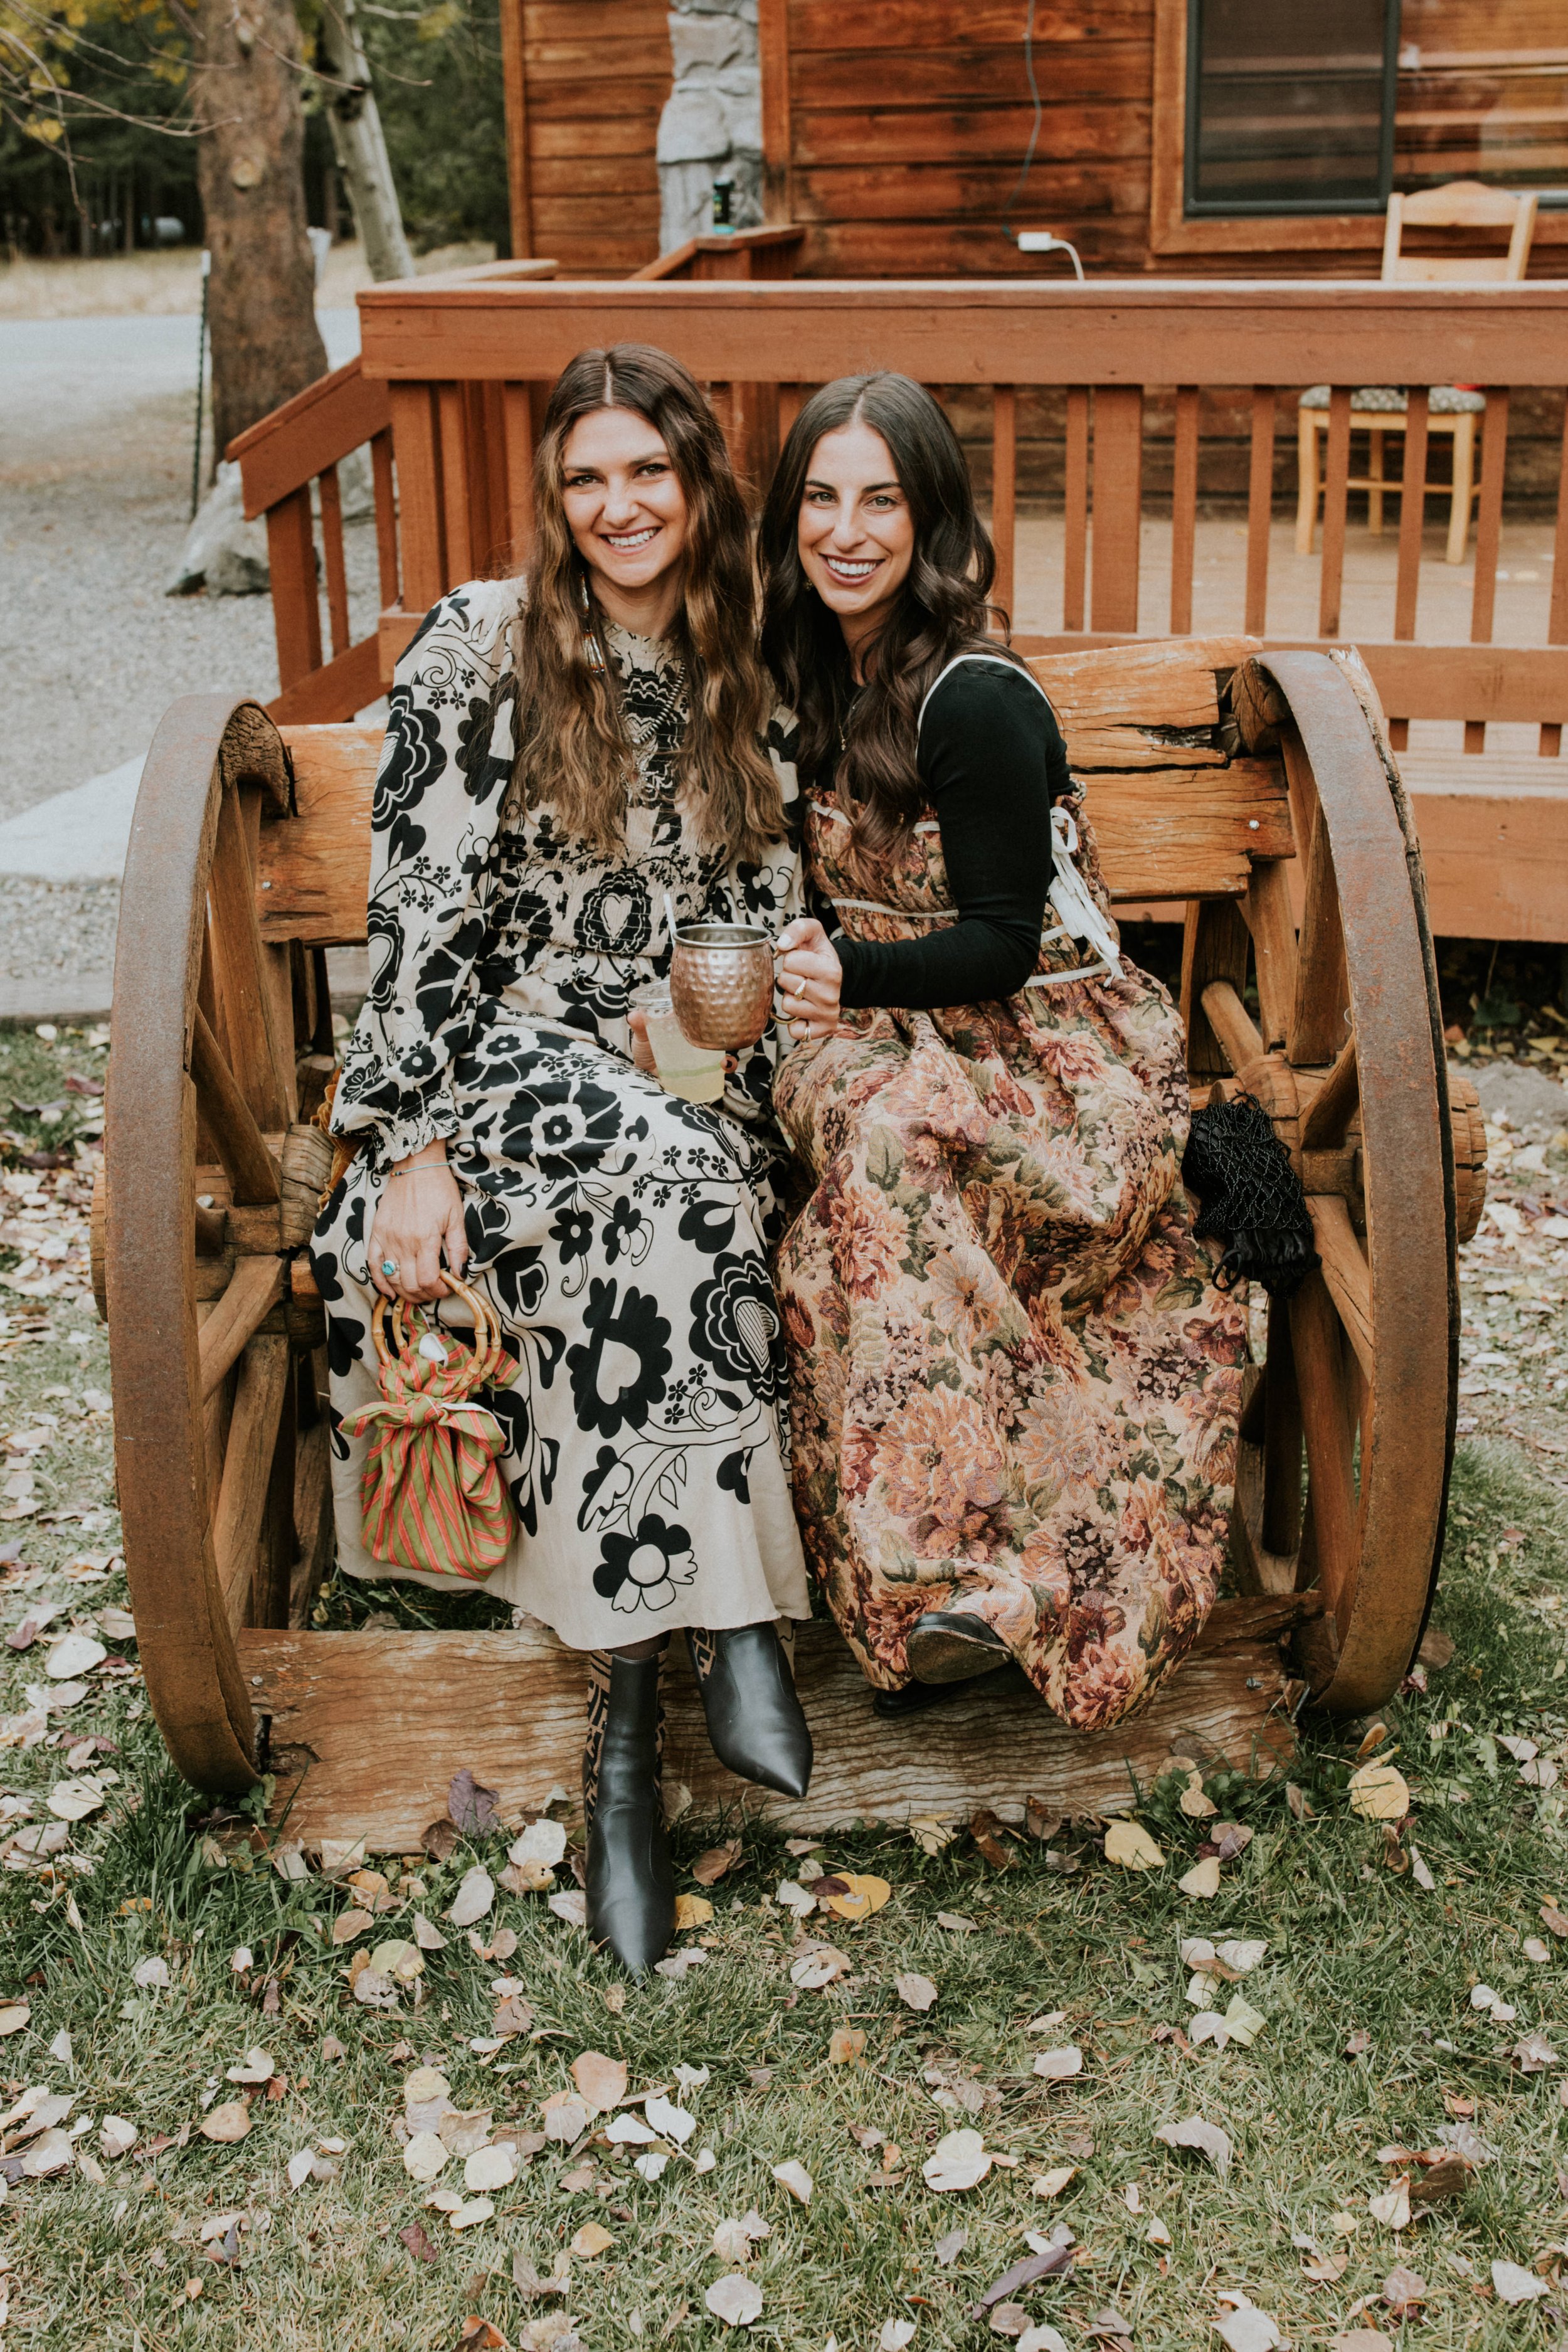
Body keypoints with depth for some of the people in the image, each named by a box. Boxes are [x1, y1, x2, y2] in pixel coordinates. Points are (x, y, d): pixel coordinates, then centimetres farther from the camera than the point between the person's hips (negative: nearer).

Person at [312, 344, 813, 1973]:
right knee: (665, 1180, -37)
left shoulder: (747, 675, 12)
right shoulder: (480, 646, -1)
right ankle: (726, 1627, -33)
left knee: (652, 1224, -33)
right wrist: (413, 1146, -15)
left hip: (690, 1083, 3)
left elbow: (766, 926, 14)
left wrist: (751, 1077, -5)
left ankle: (624, 1725, -31)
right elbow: (418, 904, -7)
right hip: (512, 1057, -3)